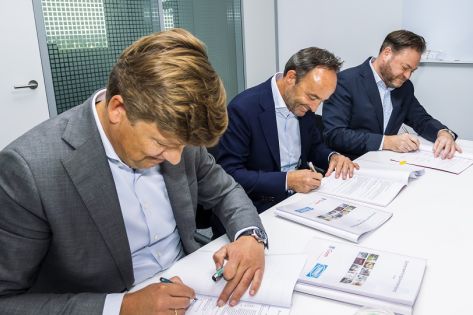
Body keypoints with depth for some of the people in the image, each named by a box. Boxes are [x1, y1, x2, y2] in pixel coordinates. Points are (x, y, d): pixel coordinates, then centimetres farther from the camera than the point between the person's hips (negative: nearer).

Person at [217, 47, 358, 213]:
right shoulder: (243, 108, -20)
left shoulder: (303, 103, 1)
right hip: (263, 206, -6)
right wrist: (287, 180, -26)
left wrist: (332, 156, -6)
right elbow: (229, 173, -20)